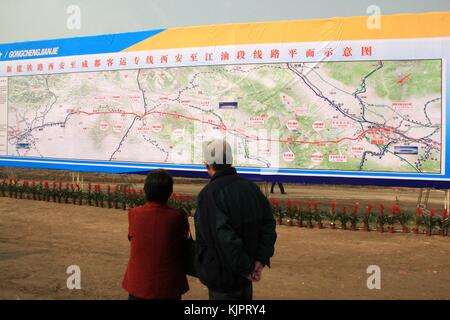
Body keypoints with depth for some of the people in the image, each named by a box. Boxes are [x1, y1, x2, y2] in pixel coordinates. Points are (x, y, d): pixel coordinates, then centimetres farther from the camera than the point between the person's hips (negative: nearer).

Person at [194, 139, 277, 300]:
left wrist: (246, 268, -20)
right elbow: (268, 223, -2)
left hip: (223, 276, -6)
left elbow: (224, 237, -29)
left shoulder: (209, 193, -22)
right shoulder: (251, 187, 1)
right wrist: (261, 260, -7)